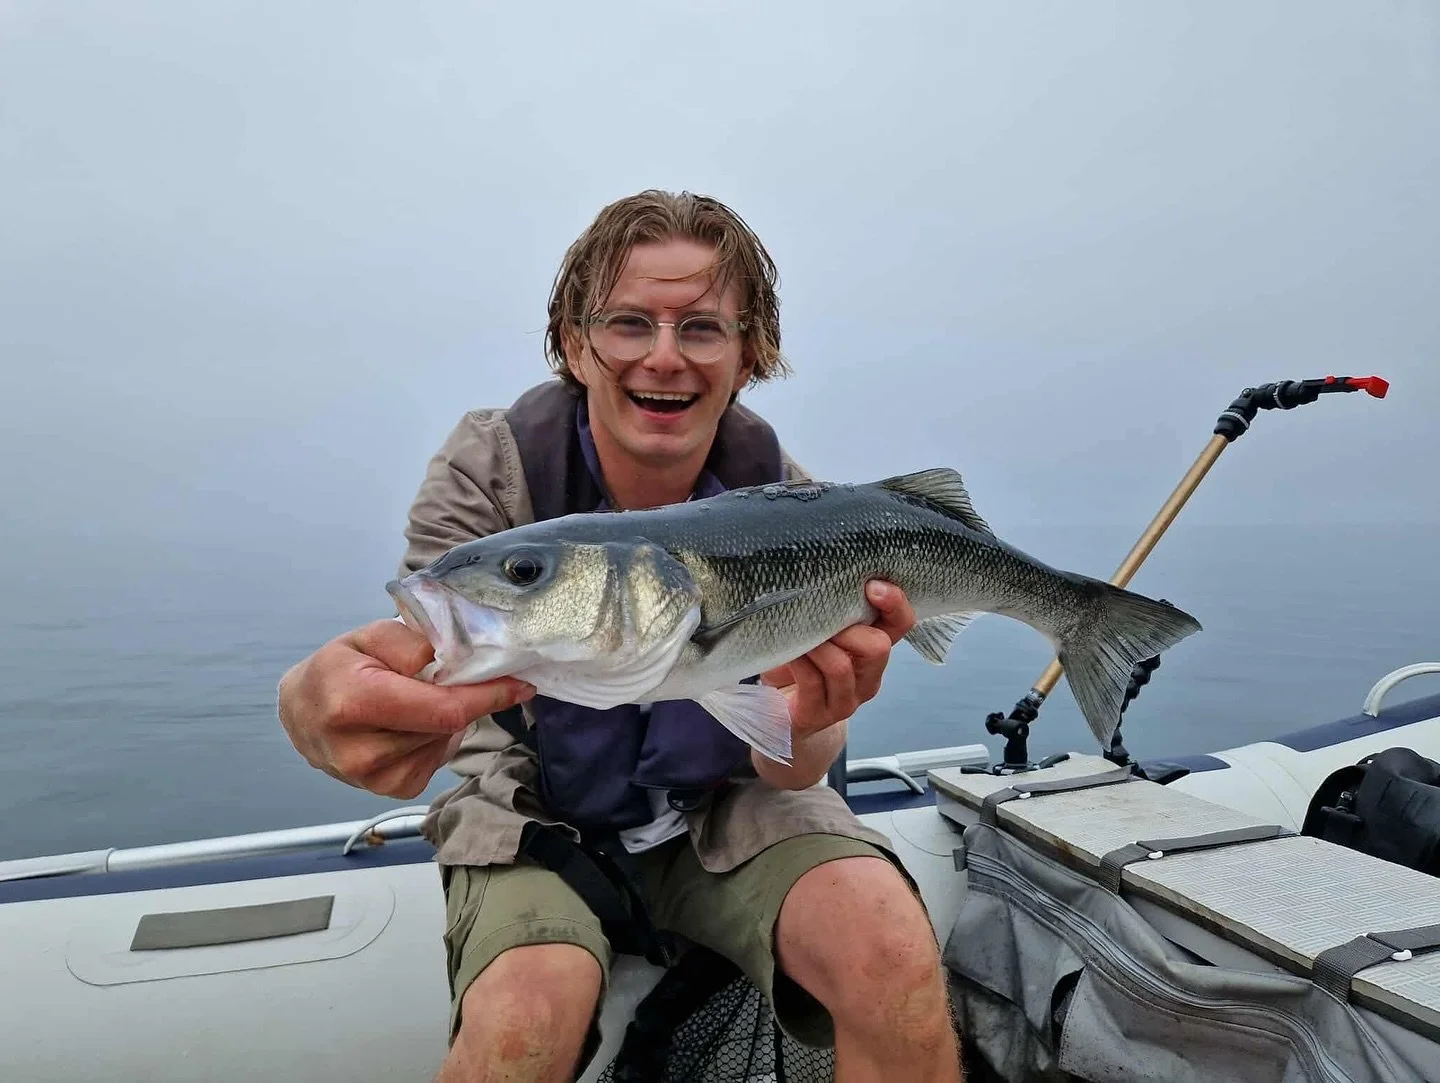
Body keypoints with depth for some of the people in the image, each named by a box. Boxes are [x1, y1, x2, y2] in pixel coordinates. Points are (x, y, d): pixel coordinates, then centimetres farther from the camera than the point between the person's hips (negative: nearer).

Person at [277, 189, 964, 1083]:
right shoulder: (491, 467, -17)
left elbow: (787, 771, -13)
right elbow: (425, 669, -29)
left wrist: (806, 723, -38)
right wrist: (320, 704, -54)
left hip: (724, 809, 1)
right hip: (538, 811, 0)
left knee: (894, 955, -25)